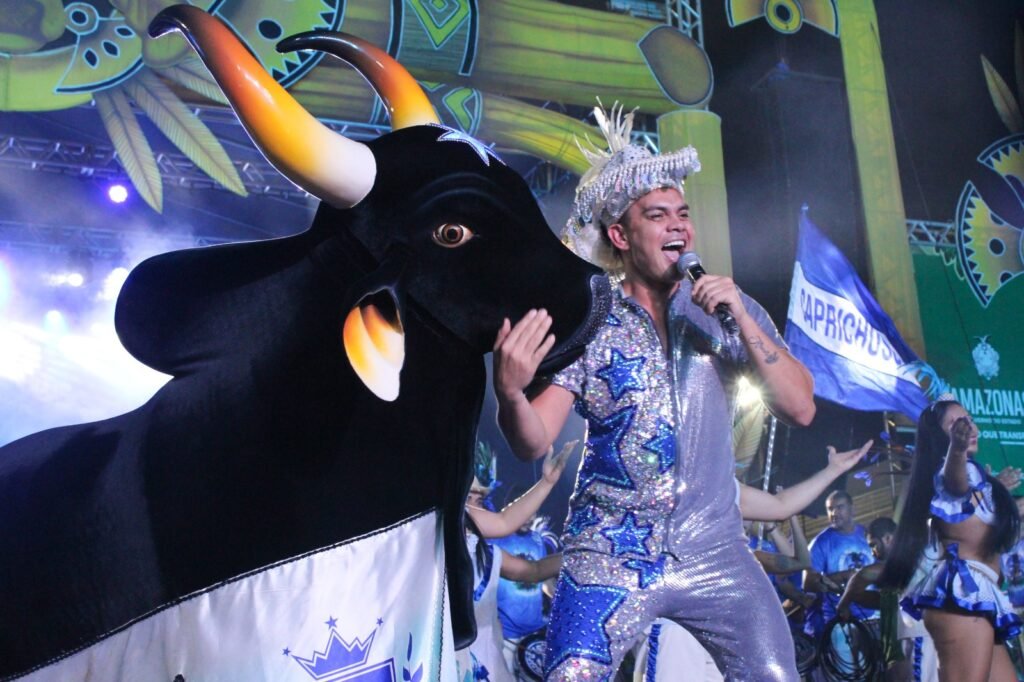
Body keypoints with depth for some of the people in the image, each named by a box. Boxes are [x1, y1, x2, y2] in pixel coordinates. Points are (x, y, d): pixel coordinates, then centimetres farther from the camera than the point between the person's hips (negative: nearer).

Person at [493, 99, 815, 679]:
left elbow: (801, 409, -4)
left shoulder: (731, 310, 3)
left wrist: (741, 317, -15)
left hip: (714, 550, 2)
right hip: (611, 555, -2)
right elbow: (533, 442, -10)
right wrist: (510, 390, -32)